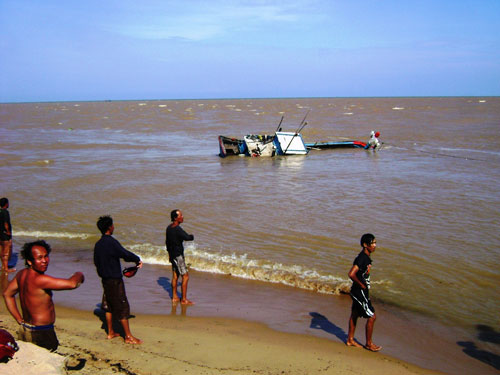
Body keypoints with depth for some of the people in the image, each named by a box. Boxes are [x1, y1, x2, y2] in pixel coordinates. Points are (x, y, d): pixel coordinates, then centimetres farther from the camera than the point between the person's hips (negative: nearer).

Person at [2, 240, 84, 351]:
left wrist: (20, 320, 18)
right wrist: (79, 275, -2)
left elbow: (7, 294, 19)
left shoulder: (22, 274, 4)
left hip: (24, 330, 9)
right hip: (41, 334, -9)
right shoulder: (40, 280, -23)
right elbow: (72, 284, -26)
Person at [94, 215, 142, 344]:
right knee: (122, 307, -3)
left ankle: (110, 332, 27)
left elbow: (96, 262, 15)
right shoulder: (111, 242, -20)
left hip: (105, 279, 9)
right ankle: (128, 336, 2)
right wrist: (138, 260, -7)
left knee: (108, 305, 18)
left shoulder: (98, 244, 6)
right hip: (114, 280, -9)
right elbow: (126, 255, -23)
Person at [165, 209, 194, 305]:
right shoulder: (177, 229, -23)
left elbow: (167, 241, 16)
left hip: (172, 254, 9)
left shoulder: (169, 228, 7)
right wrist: (192, 236, -5)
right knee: (185, 276, -3)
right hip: (178, 255, -9)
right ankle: (184, 299, 2)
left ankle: (174, 297, 23)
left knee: (175, 275, 16)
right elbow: (187, 238, -29)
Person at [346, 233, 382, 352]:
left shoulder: (367, 257, 7)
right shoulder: (361, 258, -25)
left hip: (359, 292, 10)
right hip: (359, 292, -10)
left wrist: (365, 286, 15)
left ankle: (350, 340, 31)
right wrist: (361, 285, -20)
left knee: (355, 315, 18)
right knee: (372, 316, -1)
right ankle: (369, 343, 13)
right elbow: (351, 274, -35)